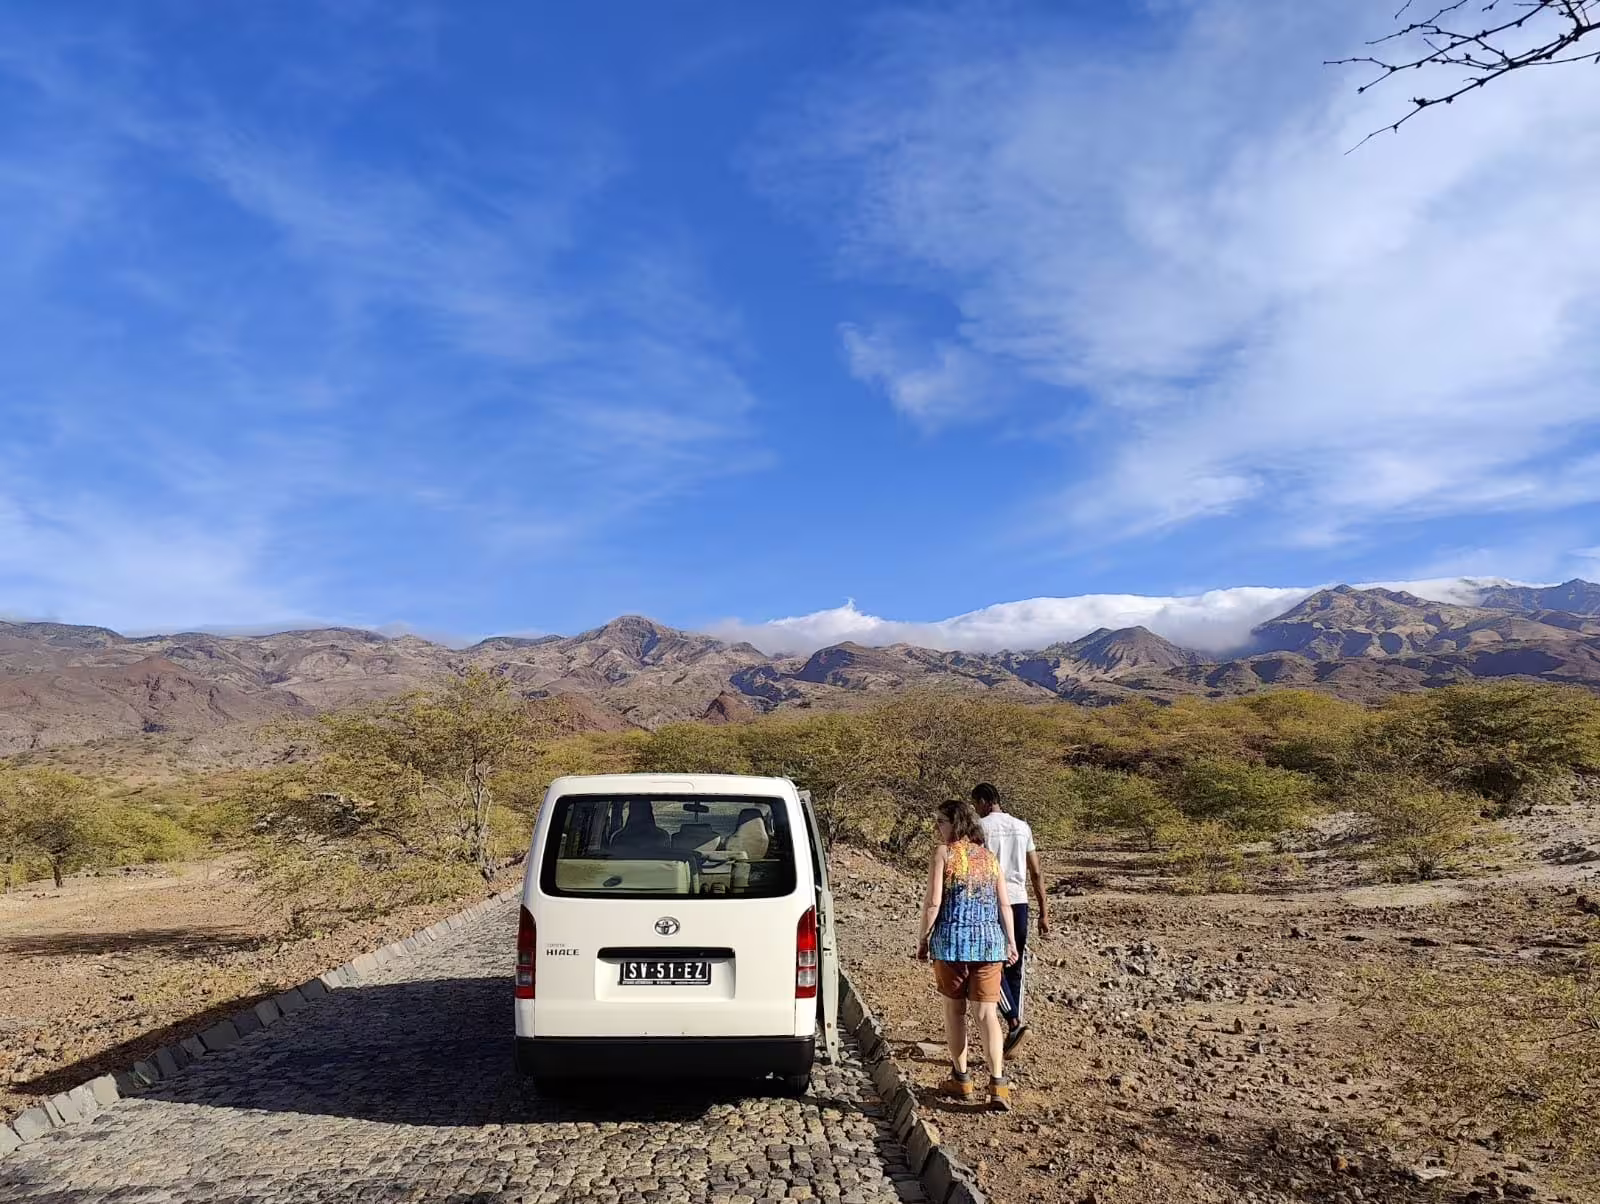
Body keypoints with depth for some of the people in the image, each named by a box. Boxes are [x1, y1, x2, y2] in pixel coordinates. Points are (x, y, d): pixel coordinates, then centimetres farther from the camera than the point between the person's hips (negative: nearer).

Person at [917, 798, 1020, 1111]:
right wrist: (1011, 942, 15)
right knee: (986, 1013, 4)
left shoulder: (943, 853, -5)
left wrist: (923, 937, 0)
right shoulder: (989, 857, 11)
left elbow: (933, 902, -10)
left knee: (955, 1009, 12)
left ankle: (961, 1079, 20)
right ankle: (998, 1084, -6)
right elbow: (1004, 905, 9)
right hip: (989, 941, 4)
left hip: (952, 939, -4)